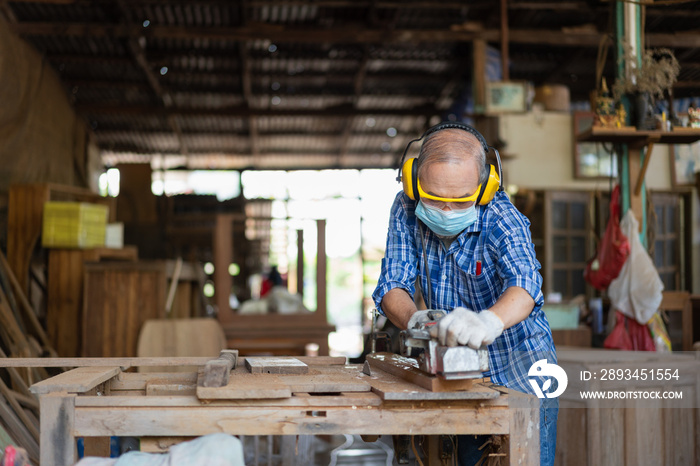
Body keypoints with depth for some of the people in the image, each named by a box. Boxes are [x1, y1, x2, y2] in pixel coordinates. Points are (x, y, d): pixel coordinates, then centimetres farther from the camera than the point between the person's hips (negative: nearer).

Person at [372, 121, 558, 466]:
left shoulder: (501, 221, -23)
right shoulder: (407, 210, -9)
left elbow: (524, 284, -41)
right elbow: (392, 285, -13)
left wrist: (489, 321, -63)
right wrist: (413, 318, -37)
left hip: (520, 376, -4)